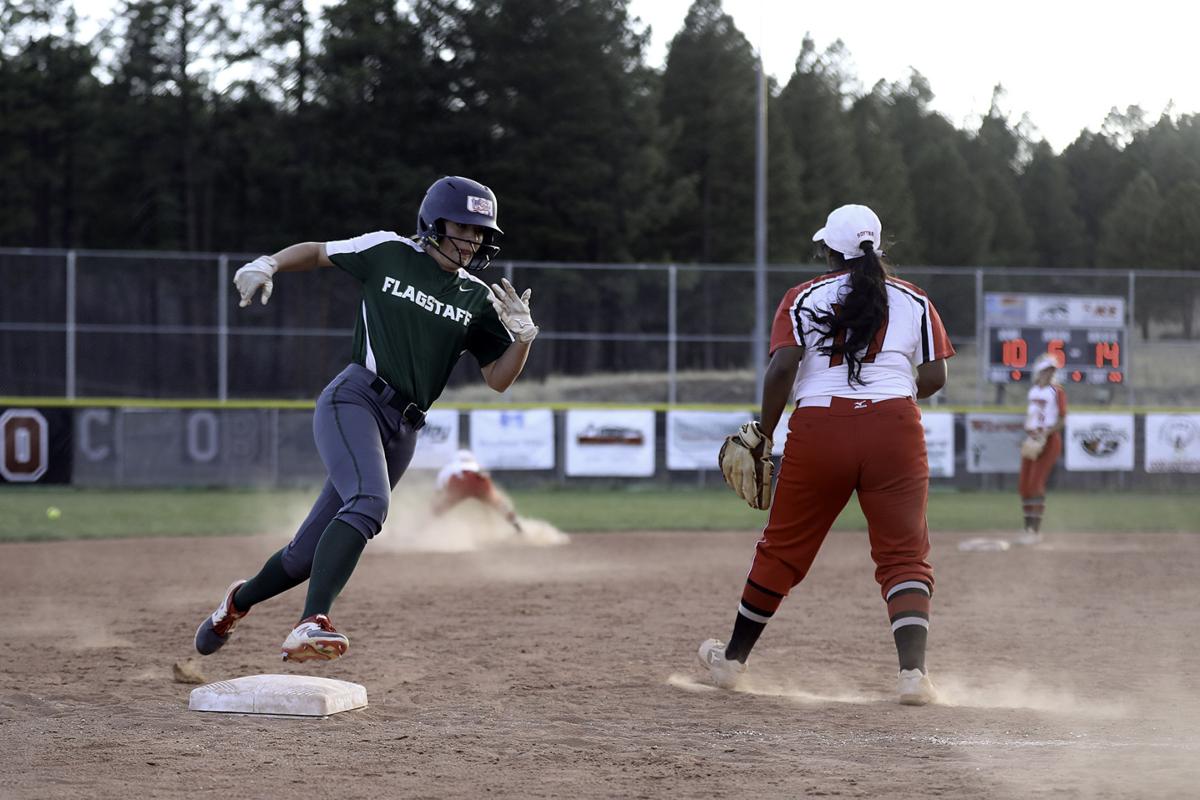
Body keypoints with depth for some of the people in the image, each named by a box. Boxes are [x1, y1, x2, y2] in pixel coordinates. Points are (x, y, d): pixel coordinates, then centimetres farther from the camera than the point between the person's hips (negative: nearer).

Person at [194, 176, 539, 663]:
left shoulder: (478, 300, 12)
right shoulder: (388, 253, 4)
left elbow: (499, 379, 10)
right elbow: (318, 252, 16)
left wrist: (523, 335, -8)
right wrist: (268, 264, -2)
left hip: (403, 432, 5)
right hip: (354, 400, -5)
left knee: (311, 554, 8)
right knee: (369, 500, -34)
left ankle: (240, 601, 36)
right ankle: (311, 624, -43)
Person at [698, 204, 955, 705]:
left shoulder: (805, 299, 4)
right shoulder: (913, 301, 9)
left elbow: (782, 368, -8)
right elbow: (935, 377, 5)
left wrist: (765, 434, 1)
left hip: (819, 428, 0)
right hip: (895, 429, 0)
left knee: (783, 548, 12)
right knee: (904, 553, 1)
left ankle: (732, 659, 26)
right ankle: (912, 670, -17)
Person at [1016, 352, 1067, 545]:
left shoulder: (1057, 392, -6)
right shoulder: (1033, 390, 13)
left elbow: (1062, 421, -10)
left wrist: (1044, 435, -21)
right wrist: (1028, 435, 3)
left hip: (1049, 441, -7)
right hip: (1032, 441, 7)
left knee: (1035, 484, -13)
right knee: (1023, 485, 5)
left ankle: (1035, 531, -11)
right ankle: (1028, 529, 14)